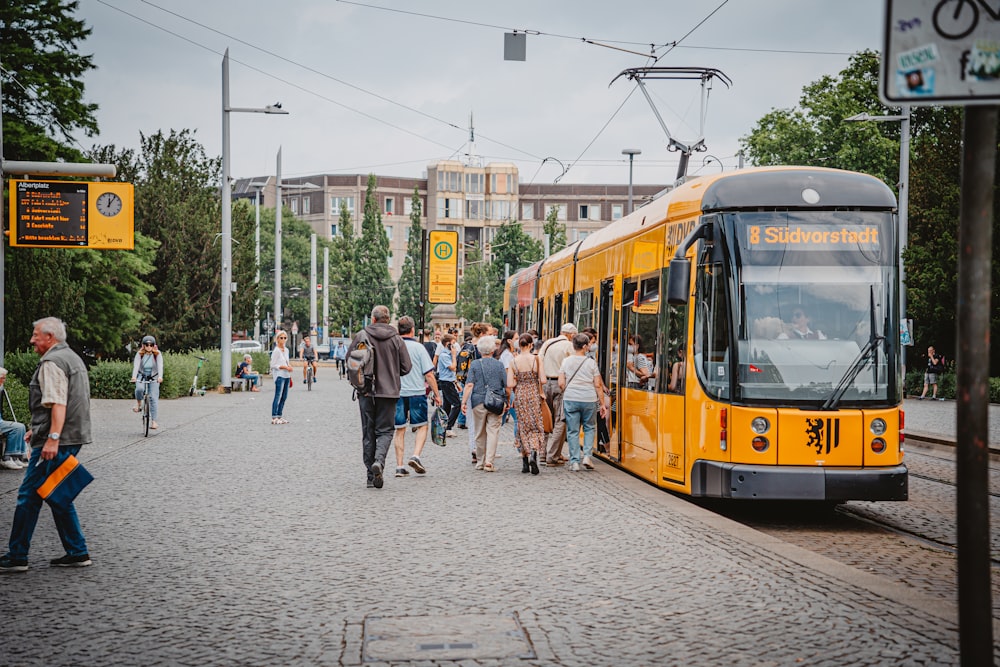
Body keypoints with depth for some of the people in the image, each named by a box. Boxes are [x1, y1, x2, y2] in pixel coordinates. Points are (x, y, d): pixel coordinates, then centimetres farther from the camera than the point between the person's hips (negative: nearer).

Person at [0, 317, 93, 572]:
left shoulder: (52, 362, -12)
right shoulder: (72, 358, 20)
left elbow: (58, 404, -23)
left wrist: (52, 438, -29)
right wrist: (39, 429, 29)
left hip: (55, 443, -10)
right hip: (74, 437, 10)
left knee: (29, 495, -4)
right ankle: (77, 553, 13)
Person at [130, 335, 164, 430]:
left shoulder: (157, 354, -10)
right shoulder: (140, 354, -9)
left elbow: (160, 365, -24)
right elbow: (136, 365, -23)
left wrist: (160, 376, -42)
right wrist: (134, 377, -40)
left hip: (153, 377, 0)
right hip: (141, 376, 0)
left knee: (154, 398, -10)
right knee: (139, 389, -32)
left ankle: (153, 421, -9)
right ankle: (138, 405, -2)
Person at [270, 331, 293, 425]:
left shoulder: (286, 350, 14)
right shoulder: (276, 351, -10)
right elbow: (273, 365, -12)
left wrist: (289, 366, 1)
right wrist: (285, 367, -18)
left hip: (286, 375, 8)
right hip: (279, 375, -8)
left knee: (284, 397, 9)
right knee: (278, 396, -11)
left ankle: (280, 416, 15)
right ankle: (274, 417, -11)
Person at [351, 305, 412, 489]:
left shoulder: (360, 336, -3)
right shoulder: (396, 339, -3)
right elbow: (406, 367, 0)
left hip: (365, 391, 1)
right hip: (389, 390, -1)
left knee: (368, 432, 9)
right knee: (385, 430, 7)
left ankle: (371, 474, 10)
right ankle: (379, 460, -20)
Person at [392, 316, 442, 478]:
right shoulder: (418, 347, -8)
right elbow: (429, 374, -8)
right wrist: (436, 394, 1)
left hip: (397, 394, 3)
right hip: (416, 392, -3)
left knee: (400, 430, 10)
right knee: (422, 426, 13)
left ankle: (399, 466, 8)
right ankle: (416, 456, -6)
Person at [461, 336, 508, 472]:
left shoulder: (474, 365, 1)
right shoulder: (499, 365, 3)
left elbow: (469, 385, -7)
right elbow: (507, 386, 4)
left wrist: (464, 401, -7)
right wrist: (507, 401, 16)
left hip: (478, 401, 1)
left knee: (479, 434, 10)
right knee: (493, 431, -2)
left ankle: (480, 462, 18)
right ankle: (489, 462, -12)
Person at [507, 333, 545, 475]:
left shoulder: (513, 361, -4)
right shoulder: (536, 359, -8)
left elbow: (510, 384, -7)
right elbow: (542, 380, -11)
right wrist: (541, 392, 6)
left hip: (520, 395, 2)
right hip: (534, 394, -2)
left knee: (523, 427, 12)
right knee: (536, 426, 6)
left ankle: (525, 462, 13)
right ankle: (533, 454, -19)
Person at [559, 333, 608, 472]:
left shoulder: (566, 361, 1)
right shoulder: (591, 362, -1)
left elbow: (561, 384, 0)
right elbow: (598, 385, -1)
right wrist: (602, 403, 6)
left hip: (570, 399, 1)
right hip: (589, 400, -1)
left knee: (572, 431, 5)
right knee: (589, 428, 17)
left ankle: (574, 462, 4)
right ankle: (587, 455, 4)